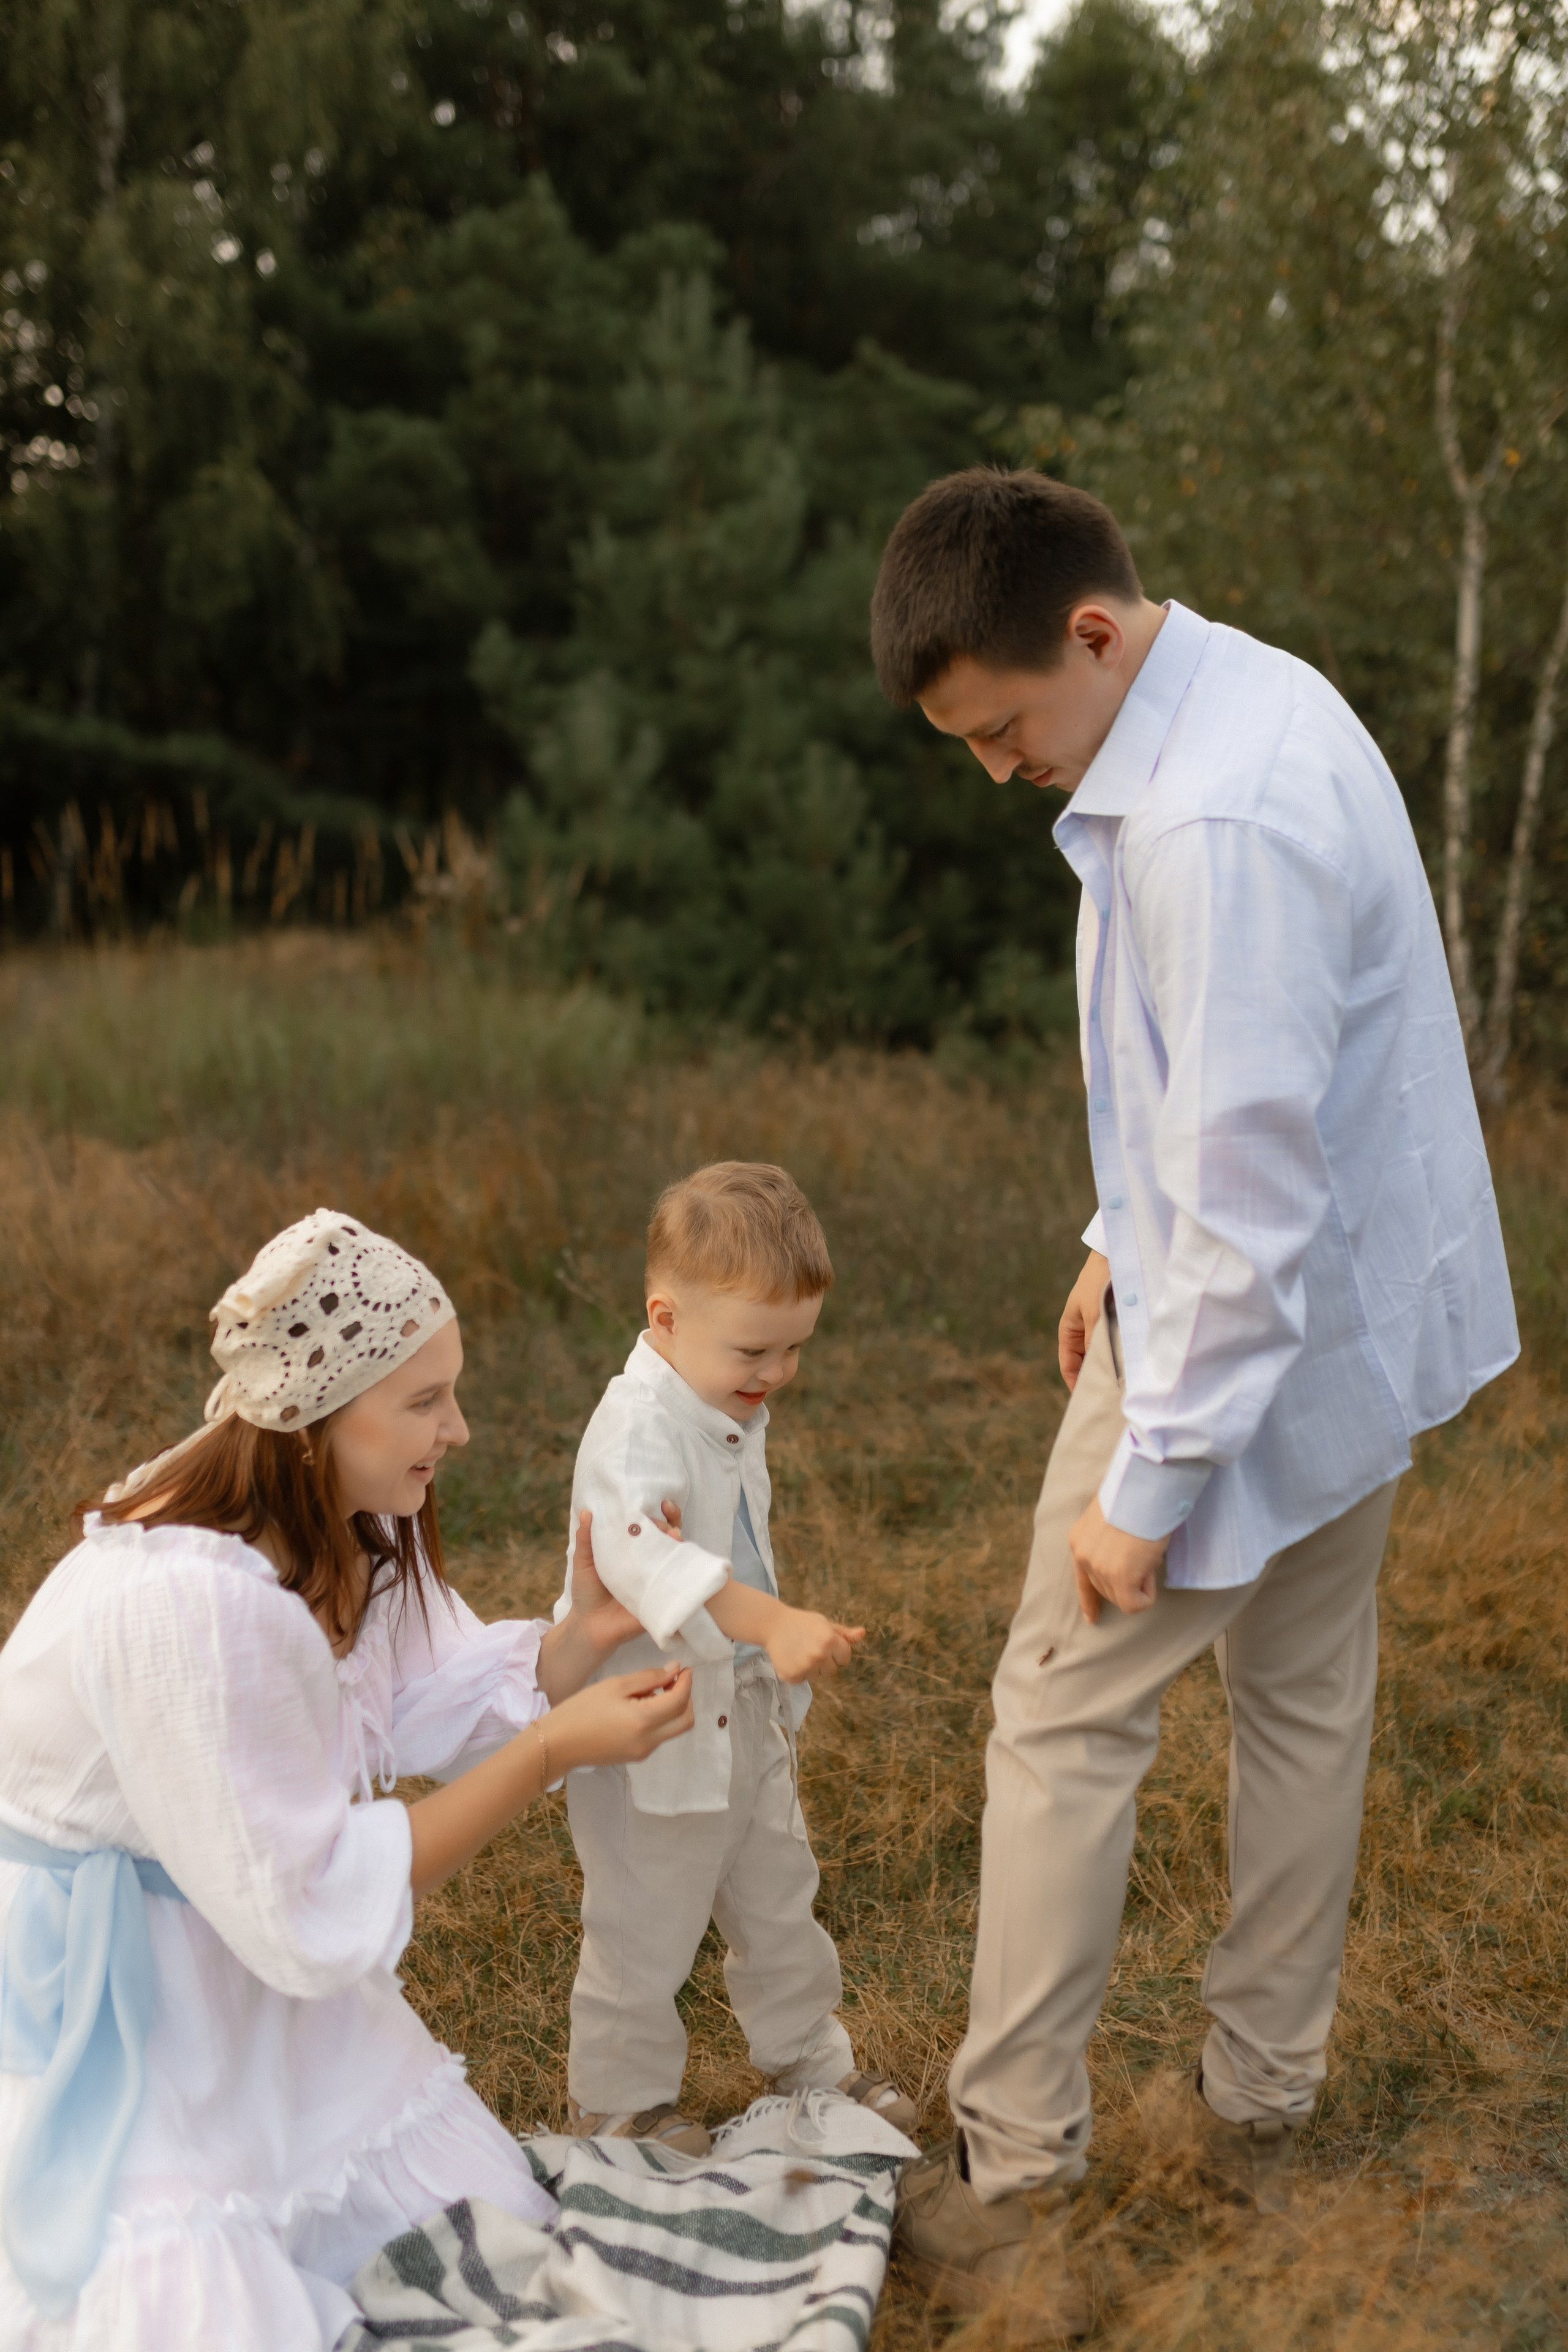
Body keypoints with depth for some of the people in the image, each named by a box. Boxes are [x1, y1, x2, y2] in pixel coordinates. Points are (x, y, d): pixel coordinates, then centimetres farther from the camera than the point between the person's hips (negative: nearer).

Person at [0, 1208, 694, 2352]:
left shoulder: (351, 1527, -8)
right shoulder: (189, 1603, -36)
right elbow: (311, 1909, -28)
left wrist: (582, 1635, -20)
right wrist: (556, 1749, -27)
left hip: (254, 1980, 8)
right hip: (96, 2020, -8)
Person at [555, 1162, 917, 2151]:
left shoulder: (735, 1411, 2)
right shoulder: (639, 1428, -28)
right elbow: (639, 1550, -48)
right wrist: (771, 1623, -58)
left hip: (746, 1713, 9)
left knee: (779, 1896, 23)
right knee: (648, 1926, 8)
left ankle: (811, 2057, 43)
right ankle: (620, 2095, 30)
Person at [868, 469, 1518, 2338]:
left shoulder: (1211, 829, -30)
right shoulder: (1241, 696, 3)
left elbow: (1246, 1198, -28)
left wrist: (1149, 1481, -21)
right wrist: (1128, 1236, 16)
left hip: (1262, 1335, -10)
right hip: (1367, 1315, 10)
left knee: (1064, 1722, 2)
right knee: (1306, 1709, 19)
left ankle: (1008, 2191, 14)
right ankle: (1258, 2113, 37)